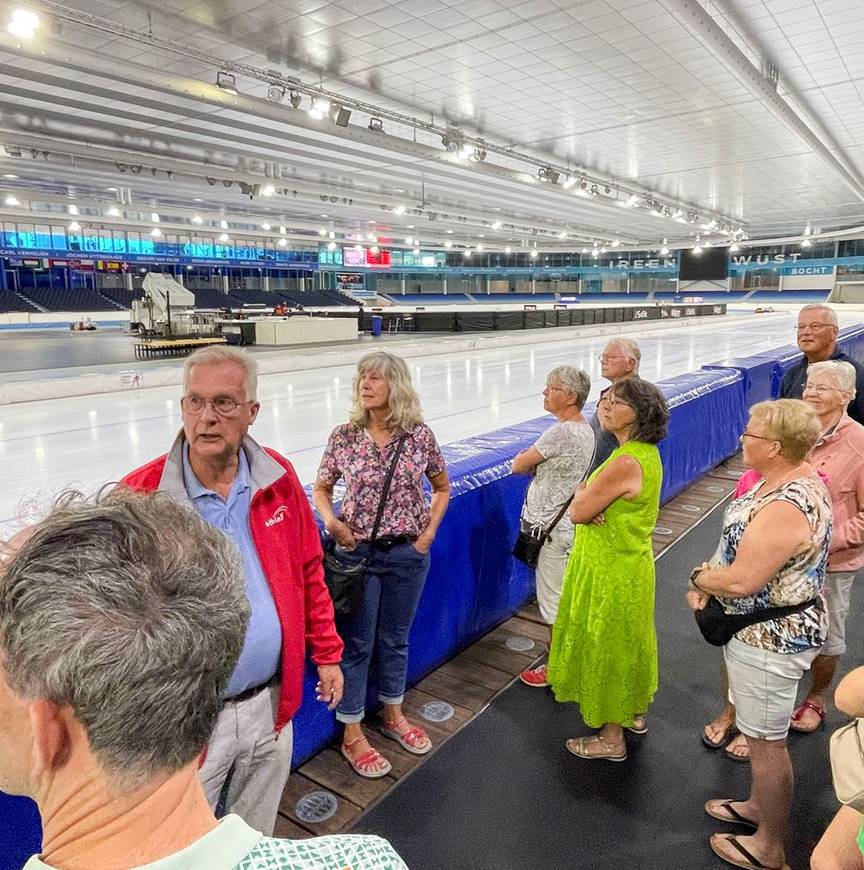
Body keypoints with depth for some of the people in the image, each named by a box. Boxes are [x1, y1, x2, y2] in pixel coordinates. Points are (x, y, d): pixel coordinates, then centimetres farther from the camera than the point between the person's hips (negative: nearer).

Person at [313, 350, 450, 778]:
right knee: (356, 643, 9)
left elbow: (442, 488, 7)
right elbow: (321, 489, 5)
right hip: (358, 552, -1)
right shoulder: (344, 436, -8)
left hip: (407, 554, 1)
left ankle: (393, 715, 42)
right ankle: (352, 734, 28)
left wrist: (428, 534, -1)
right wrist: (332, 522, -12)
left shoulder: (420, 436, -7)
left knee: (395, 639, 19)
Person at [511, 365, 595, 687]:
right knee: (566, 597, 22)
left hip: (552, 528, -9)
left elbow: (517, 466, -16)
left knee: (554, 600, 5)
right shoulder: (585, 429, 7)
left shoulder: (560, 433, -23)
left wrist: (528, 461, 3)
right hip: (568, 524, 10)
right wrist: (537, 462, -4)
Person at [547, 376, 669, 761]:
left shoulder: (626, 462, -29)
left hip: (610, 573, -9)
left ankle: (611, 738, 26)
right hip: (631, 564, 9)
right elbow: (588, 501, 7)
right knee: (627, 642, 25)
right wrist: (589, 498, -14)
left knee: (606, 649, 8)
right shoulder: (646, 453, 3)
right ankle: (634, 711, 46)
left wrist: (582, 495, -2)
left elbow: (577, 511, -21)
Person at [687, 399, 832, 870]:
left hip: (770, 639, -10)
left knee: (765, 741, 8)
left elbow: (741, 581, -30)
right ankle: (758, 805, 47)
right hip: (764, 630, 10)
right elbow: (744, 542, 10)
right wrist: (708, 576, -3)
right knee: (758, 732, 26)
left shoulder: (786, 507, -31)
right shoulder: (792, 479, 2)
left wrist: (698, 578, -11)